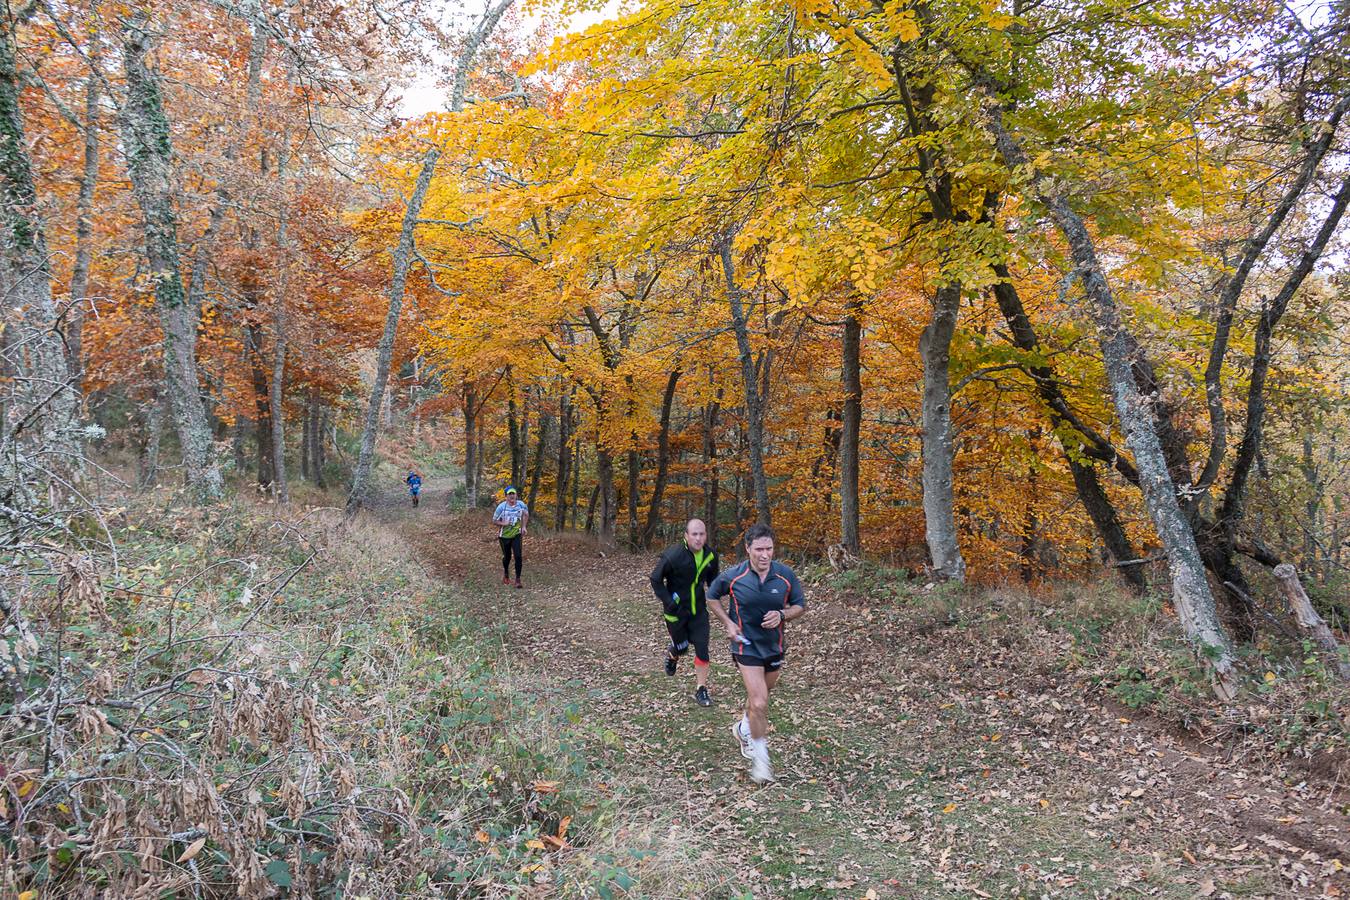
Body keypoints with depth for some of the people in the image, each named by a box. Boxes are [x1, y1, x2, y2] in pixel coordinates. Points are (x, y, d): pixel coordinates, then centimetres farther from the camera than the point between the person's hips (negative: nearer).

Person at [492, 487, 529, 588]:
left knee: (518, 556, -13)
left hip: (516, 535, 0)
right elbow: (494, 521, -7)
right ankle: (506, 574, 45)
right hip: (505, 535, 0)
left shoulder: (520, 504, -10)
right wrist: (503, 523, -25)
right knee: (507, 557, 13)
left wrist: (524, 527, 4)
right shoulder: (501, 506, -15)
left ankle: (518, 580, -5)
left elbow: (526, 514, 12)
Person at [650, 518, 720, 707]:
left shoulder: (711, 556, -7)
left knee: (702, 648, -4)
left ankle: (701, 690, 9)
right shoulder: (673, 556, -23)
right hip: (676, 611, -3)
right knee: (681, 647, 13)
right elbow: (656, 579, -12)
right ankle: (672, 655, 51)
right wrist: (668, 601, -18)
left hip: (699, 610, 3)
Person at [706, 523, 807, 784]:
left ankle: (743, 728, 54)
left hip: (774, 645, 4)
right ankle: (760, 755, 7)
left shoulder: (786, 575, -11)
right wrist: (728, 623, -8)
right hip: (746, 644, -4)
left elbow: (800, 606, 1)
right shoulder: (733, 576, -15)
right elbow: (712, 597, 4)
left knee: (758, 696, 24)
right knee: (759, 703, -14)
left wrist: (781, 615, -19)